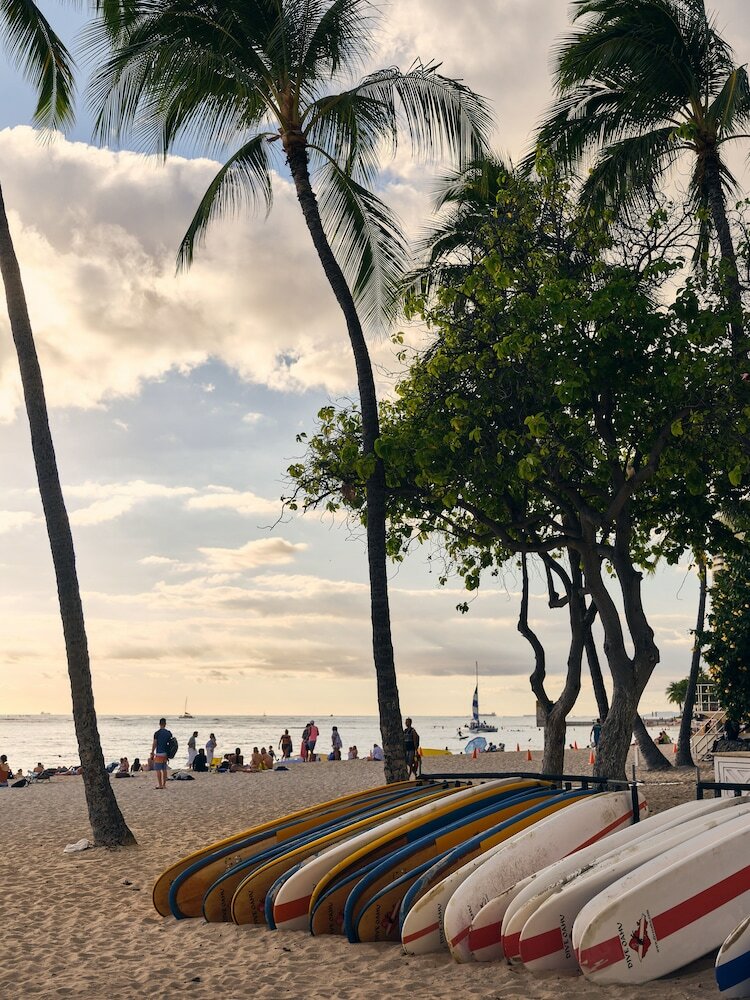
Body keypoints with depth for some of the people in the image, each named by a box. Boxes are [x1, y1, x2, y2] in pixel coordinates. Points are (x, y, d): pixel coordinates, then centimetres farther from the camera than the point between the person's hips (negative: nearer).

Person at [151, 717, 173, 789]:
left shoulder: (157, 733, -10)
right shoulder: (169, 733, 5)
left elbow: (154, 744, -10)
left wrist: (152, 753, 0)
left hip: (159, 753, -6)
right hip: (166, 753, 6)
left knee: (158, 769, -1)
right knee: (164, 769, 12)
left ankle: (160, 785, -2)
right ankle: (164, 784, 14)